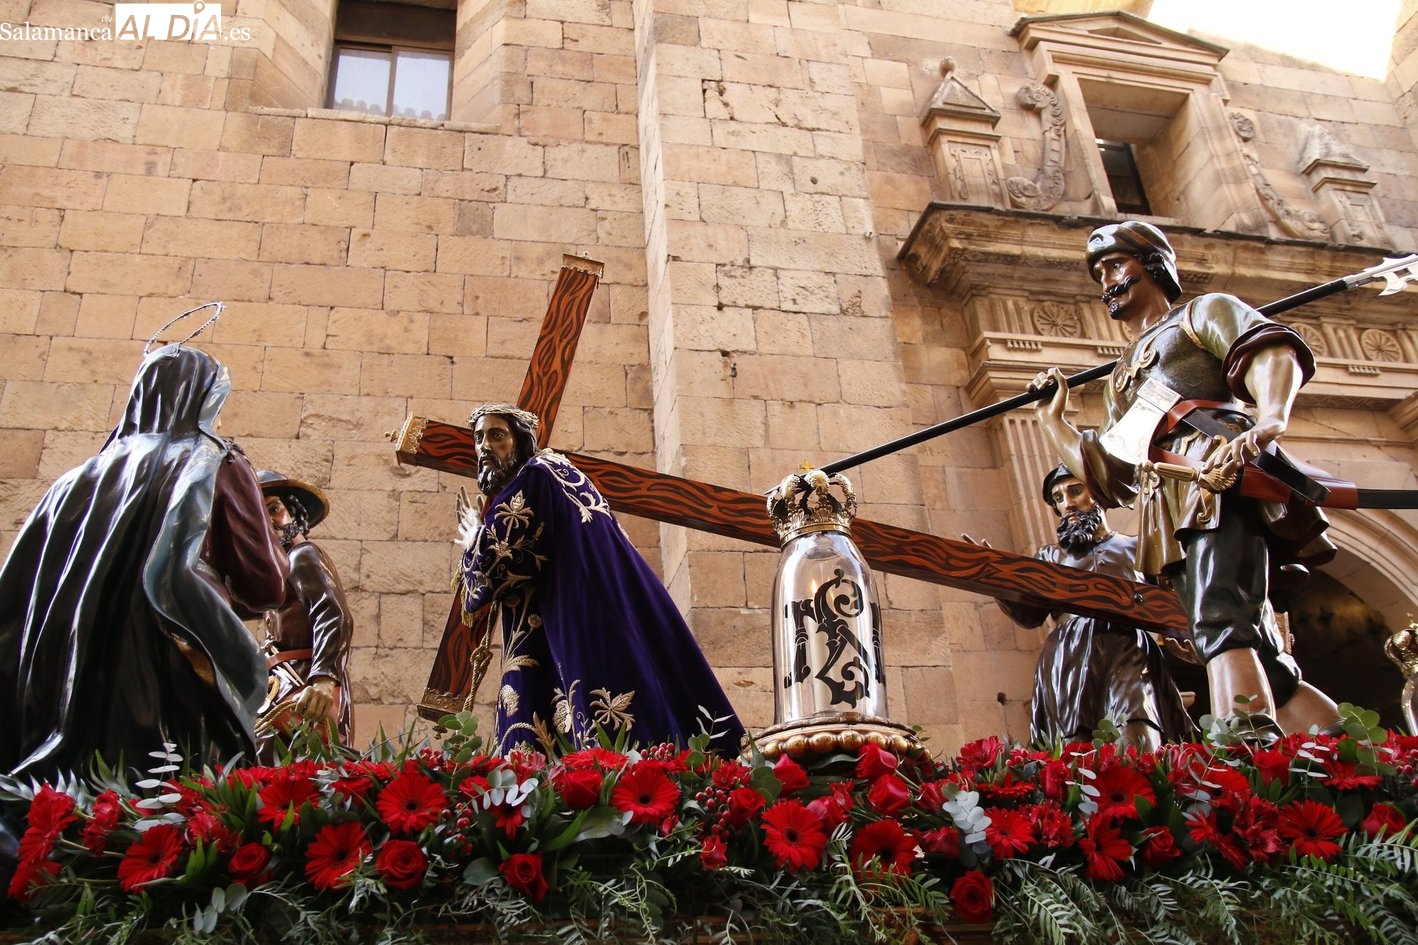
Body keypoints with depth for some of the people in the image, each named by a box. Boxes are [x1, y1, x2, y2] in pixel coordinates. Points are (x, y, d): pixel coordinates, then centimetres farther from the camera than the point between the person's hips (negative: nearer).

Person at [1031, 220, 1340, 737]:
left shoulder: (1202, 313, 20)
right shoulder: (1121, 380, 38)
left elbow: (1274, 349, -2)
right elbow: (1106, 476, 33)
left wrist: (1269, 418, -23)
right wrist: (1052, 418, 32)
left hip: (1219, 479, -7)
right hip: (1174, 515, 7)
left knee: (1221, 622, -29)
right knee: (1263, 664, -5)